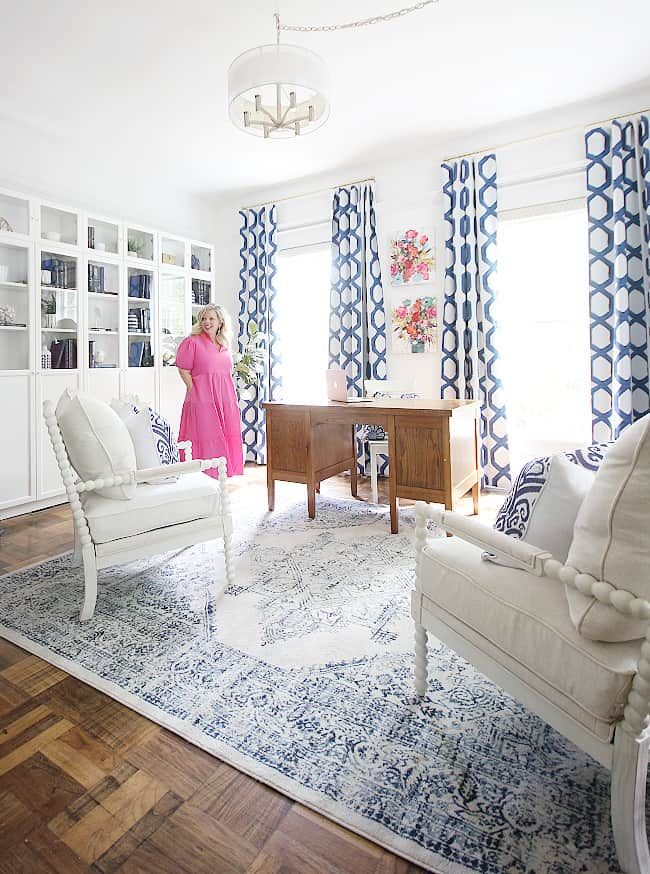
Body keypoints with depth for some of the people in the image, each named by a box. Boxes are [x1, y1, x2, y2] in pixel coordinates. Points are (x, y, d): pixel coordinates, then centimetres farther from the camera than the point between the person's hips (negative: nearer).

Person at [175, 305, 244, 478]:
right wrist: (195, 391, -10)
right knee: (205, 439, -4)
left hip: (226, 399, 6)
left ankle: (221, 474, 20)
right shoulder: (192, 342, -3)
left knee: (225, 438, 9)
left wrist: (231, 397, 10)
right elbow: (184, 370, -5)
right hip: (202, 399, -6)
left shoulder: (225, 345, 15)